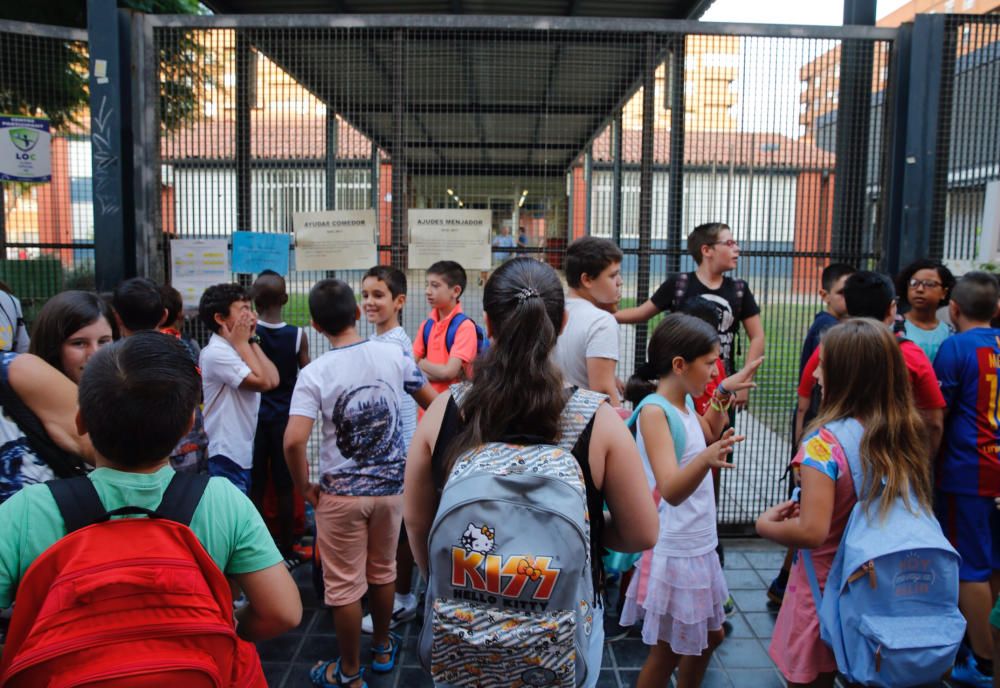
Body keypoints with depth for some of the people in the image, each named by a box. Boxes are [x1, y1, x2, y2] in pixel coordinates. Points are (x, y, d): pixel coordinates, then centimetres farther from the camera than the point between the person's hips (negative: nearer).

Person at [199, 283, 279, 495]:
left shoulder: (238, 349, 12)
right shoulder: (216, 353, -17)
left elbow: (273, 380, 0)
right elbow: (263, 382, -21)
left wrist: (252, 341, 1)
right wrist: (242, 342, -12)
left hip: (244, 454, 9)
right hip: (226, 457, -9)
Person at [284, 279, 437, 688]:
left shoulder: (314, 373, -16)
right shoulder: (393, 354, -7)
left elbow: (294, 441, -25)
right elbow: (433, 403, 3)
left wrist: (304, 487, -9)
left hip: (341, 493, -3)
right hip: (391, 485, 4)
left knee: (344, 587, 12)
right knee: (383, 571, 24)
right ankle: (382, 649, 43)